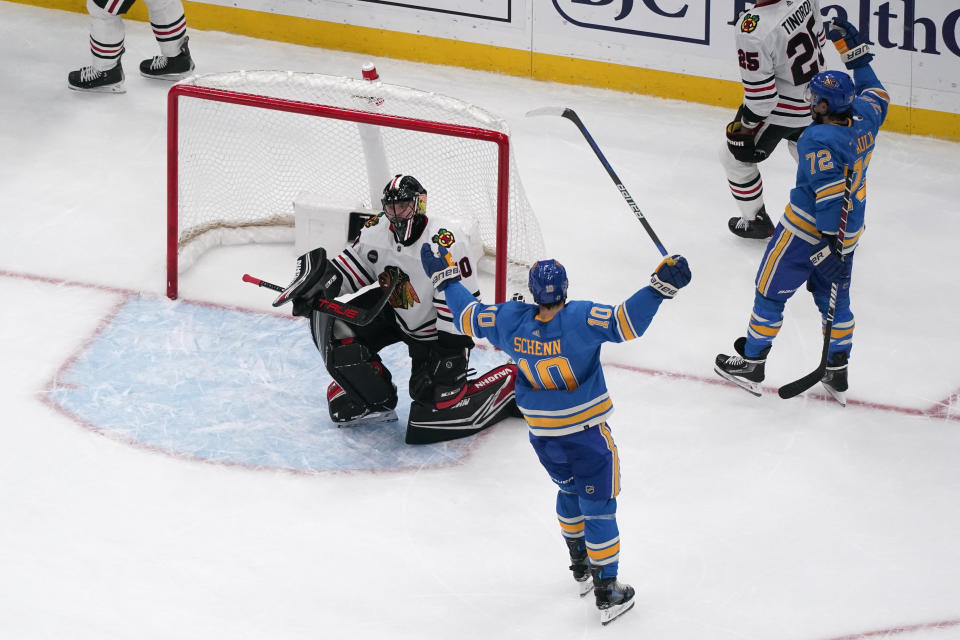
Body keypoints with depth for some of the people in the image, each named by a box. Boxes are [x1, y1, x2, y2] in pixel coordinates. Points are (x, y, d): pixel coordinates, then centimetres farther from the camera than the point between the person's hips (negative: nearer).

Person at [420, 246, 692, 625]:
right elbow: (626, 322, -34)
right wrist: (661, 285, -33)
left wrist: (444, 277, 14)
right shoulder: (582, 318, -25)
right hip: (586, 434, -5)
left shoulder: (510, 321, -12)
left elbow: (469, 316, 2)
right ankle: (606, 592, 8)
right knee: (598, 506, 5)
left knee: (569, 490, 30)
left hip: (542, 435, 5)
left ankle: (580, 566, 43)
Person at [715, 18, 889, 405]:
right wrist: (858, 56, 26)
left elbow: (829, 192, -30)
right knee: (834, 299, 18)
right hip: (847, 234, 7)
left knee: (771, 292, 8)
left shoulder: (819, 139, -25)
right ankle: (838, 375, 21)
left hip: (807, 230, -7)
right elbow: (875, 94, 20)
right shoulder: (864, 122, -3)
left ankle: (751, 363, 16)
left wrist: (830, 241, -30)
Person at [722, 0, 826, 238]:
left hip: (782, 109, -7)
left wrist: (745, 126, -10)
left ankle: (755, 220, 30)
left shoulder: (753, 29, -35)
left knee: (736, 157, 16)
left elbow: (760, 94, -28)